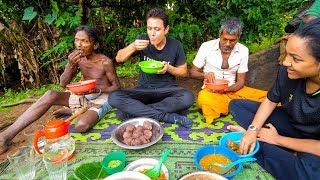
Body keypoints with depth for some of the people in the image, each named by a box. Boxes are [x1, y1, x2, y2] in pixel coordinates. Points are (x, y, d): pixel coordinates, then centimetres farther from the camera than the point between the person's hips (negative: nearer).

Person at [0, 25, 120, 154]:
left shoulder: (105, 62, -16)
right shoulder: (77, 58, -2)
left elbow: (117, 86, -8)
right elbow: (63, 84, -4)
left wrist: (97, 89, -26)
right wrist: (71, 65, -23)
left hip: (102, 98, -4)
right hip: (84, 96, 5)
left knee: (81, 126, -34)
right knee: (50, 95, -21)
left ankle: (73, 111, 2)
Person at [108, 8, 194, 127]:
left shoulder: (175, 46, -5)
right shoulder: (143, 40, -3)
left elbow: (184, 72, 4)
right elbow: (119, 59, -2)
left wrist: (169, 68, -17)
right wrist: (133, 47, -22)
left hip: (167, 90, 0)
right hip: (144, 90, 1)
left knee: (188, 97, -32)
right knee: (114, 98, -25)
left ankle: (137, 111, -22)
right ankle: (167, 116, -26)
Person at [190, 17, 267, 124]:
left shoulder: (243, 51, 0)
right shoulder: (206, 47, -5)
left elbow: (240, 82, 2)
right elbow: (193, 72, 1)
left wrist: (227, 89, -19)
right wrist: (205, 75, -21)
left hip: (232, 90, 3)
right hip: (211, 90, -2)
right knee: (204, 98, -38)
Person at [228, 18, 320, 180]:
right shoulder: (287, 71, -21)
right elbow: (271, 101, -4)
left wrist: (278, 139, -17)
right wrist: (253, 130, -16)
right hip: (290, 124, 5)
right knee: (236, 105, -2)